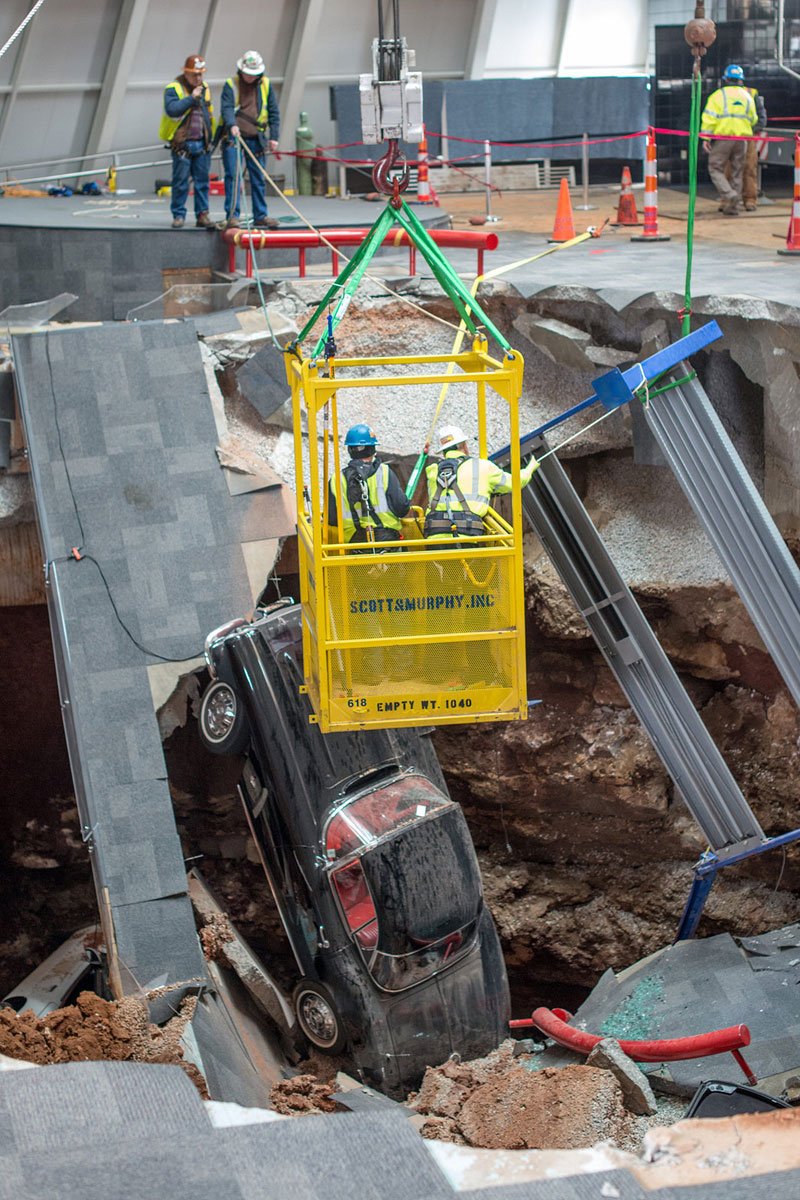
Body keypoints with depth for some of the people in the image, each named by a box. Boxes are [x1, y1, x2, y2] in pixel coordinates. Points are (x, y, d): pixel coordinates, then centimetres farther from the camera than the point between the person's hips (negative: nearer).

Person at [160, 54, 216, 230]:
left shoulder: (204, 88, 14)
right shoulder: (174, 89, -5)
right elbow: (172, 110, -22)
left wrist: (210, 138, 19)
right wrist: (191, 98, -22)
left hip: (201, 143, 5)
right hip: (182, 144, -5)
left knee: (202, 181, 5)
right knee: (180, 181, -3)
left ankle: (202, 215, 9)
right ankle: (179, 215, 5)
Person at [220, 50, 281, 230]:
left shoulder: (265, 85, 9)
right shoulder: (231, 85, 1)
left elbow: (273, 112, 11)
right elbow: (226, 107, -12)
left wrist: (274, 137, 3)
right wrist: (232, 125, -31)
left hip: (256, 139, 3)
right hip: (233, 138, -3)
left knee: (259, 179, 7)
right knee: (233, 176, -9)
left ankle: (260, 216, 15)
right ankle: (232, 216, -8)